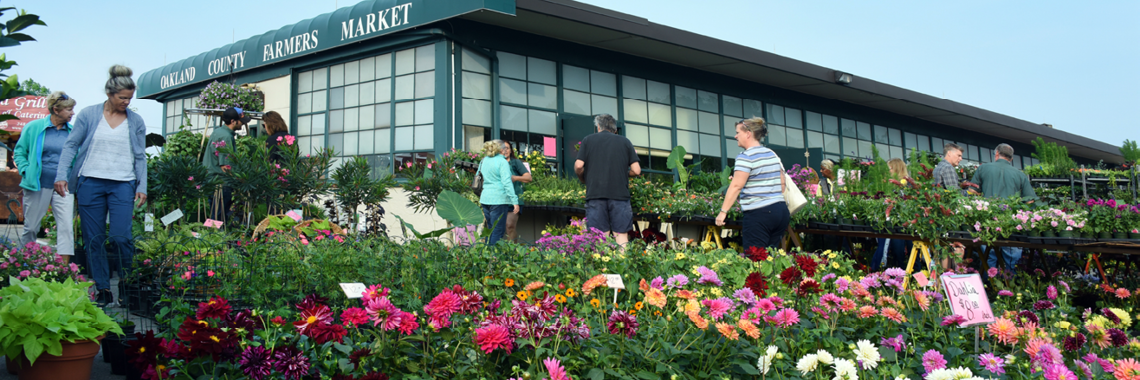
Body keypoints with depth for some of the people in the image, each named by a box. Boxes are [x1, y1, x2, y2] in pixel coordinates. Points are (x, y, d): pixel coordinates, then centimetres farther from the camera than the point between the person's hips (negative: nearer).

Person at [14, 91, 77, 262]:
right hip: (37, 185, -1)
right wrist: (27, 172, -4)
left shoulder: (72, 131, 4)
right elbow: (19, 152, 8)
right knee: (31, 227, 9)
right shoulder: (34, 127, 0)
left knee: (66, 227, -9)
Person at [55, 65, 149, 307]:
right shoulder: (88, 115, 3)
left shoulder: (136, 121, 6)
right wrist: (62, 176, -5)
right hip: (90, 183, 1)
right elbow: (71, 145, 5)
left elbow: (140, 157, 9)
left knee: (121, 237, -11)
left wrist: (142, 187, 1)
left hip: (123, 185, 0)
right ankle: (103, 289, 13)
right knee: (93, 240, 4)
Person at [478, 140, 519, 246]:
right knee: (497, 232, -3)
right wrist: (515, 201, -16)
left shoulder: (483, 161, 13)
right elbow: (507, 182, -15)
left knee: (490, 229, 16)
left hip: (485, 198, 7)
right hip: (498, 199, -7)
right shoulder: (502, 162, -8)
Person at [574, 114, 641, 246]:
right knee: (621, 234, 2)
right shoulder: (625, 142, 13)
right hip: (620, 194, 0)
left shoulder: (588, 140, 11)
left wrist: (583, 179, 19)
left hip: (595, 193, 0)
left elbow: (578, 166, 0)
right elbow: (636, 170, 5)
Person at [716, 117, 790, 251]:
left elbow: (736, 186, -16)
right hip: (781, 211, 8)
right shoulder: (773, 155, 16)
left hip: (759, 214, -8)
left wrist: (723, 211, -17)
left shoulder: (746, 157, -8)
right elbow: (782, 183, 19)